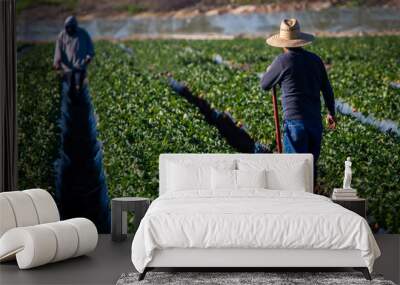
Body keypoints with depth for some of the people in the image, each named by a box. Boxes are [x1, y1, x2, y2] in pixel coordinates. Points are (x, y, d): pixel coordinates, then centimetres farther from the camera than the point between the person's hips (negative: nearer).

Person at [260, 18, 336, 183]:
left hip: (295, 121, -6)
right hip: (315, 120, 6)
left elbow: (265, 85, 4)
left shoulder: (283, 61, -9)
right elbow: (327, 89, 13)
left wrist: (268, 72, 26)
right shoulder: (315, 59, 7)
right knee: (311, 164, 17)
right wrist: (331, 113, 26)